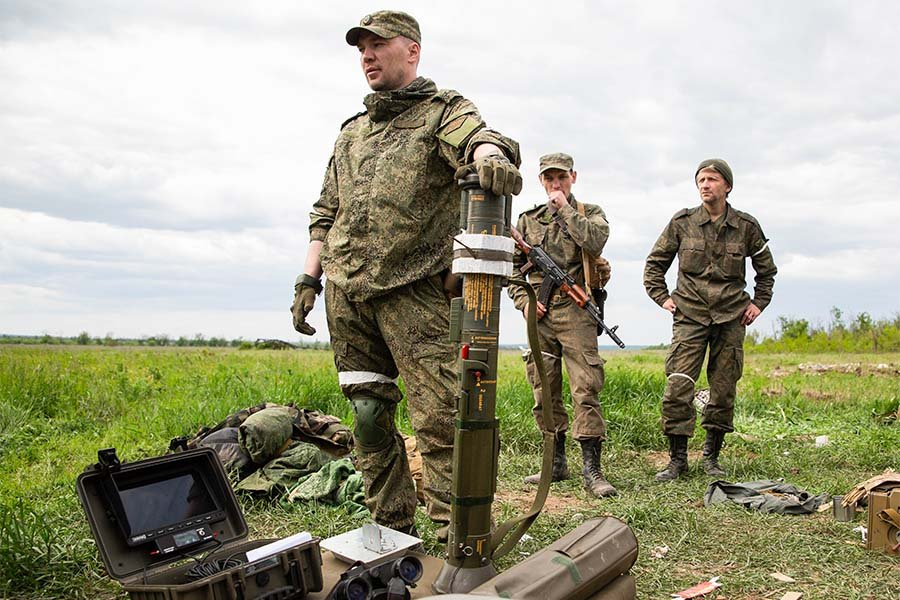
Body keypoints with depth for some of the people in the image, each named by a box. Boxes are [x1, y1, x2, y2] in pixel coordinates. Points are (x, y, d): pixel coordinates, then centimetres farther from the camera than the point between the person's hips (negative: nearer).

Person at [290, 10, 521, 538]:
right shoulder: (352, 132, 23)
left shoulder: (444, 110, 5)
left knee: (438, 416, -8)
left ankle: (453, 538, 1)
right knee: (369, 415, 8)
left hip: (414, 291, -6)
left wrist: (491, 157, -44)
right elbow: (326, 213, 24)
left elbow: (476, 136, -20)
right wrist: (309, 278, 13)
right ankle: (392, 529, 20)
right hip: (345, 292, 6)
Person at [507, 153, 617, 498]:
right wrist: (523, 301, 2)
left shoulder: (590, 213, 8)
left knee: (585, 389, -10)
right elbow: (511, 266, 16)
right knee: (545, 392, 7)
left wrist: (565, 209, -7)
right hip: (539, 315, 4)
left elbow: (595, 242, -15)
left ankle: (591, 469, -6)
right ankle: (556, 463, 19)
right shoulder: (528, 219, 16)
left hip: (575, 312, -4)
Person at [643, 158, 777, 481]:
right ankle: (677, 458, 1)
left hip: (731, 318, 1)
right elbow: (655, 263, 13)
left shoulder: (746, 226, 5)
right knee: (677, 388, -11)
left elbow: (767, 269, 20)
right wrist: (662, 297, 4)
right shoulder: (682, 222, 2)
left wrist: (759, 302, 11)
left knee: (723, 391, 5)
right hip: (690, 316, -1)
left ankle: (712, 456, 20)